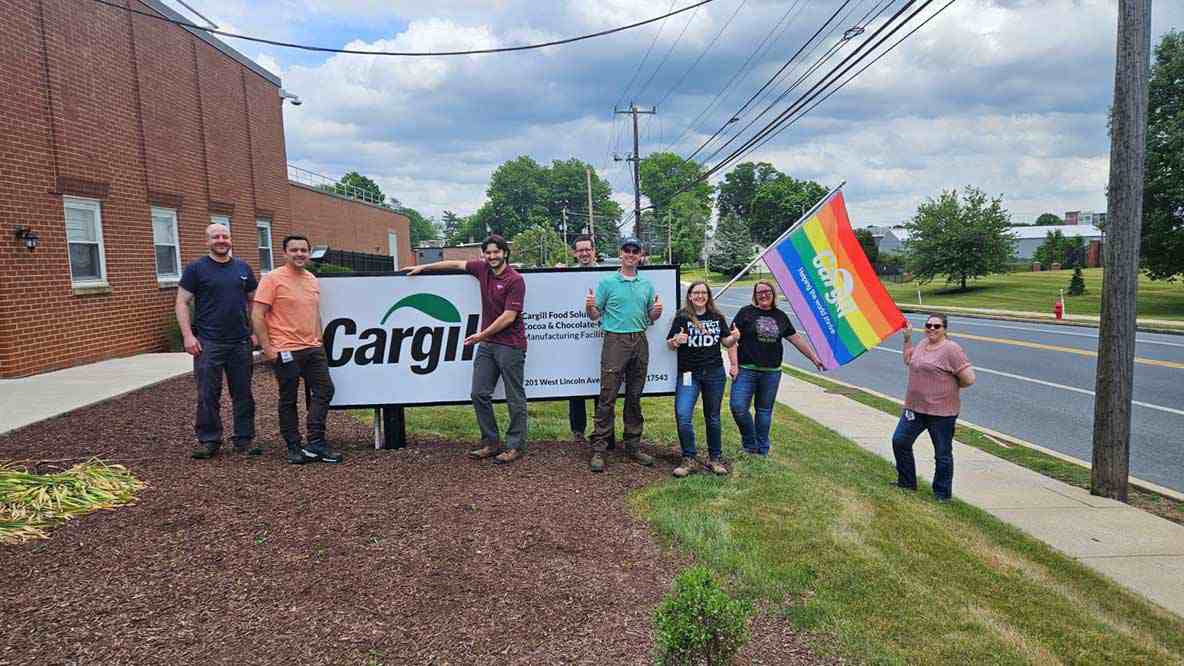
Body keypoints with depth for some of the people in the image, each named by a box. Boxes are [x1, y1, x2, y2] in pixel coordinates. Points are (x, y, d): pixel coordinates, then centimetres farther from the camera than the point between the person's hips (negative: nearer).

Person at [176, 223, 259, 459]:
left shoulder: (243, 268, 11)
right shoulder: (196, 269, 1)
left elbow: (253, 301, 17)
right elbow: (182, 303, -2)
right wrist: (188, 335, -11)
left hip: (241, 342, 3)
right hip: (208, 343, -3)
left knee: (243, 394, 7)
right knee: (208, 395, 0)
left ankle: (244, 439, 16)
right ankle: (208, 440, 12)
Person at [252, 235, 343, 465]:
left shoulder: (312, 280, 13)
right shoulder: (273, 279, -8)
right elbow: (258, 316, -11)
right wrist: (267, 348, -15)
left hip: (313, 349, 7)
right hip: (286, 351, -6)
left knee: (324, 391, 3)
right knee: (288, 400, 4)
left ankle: (315, 443, 9)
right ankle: (294, 447, 15)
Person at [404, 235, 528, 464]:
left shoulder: (515, 280, -13)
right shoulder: (482, 269, 7)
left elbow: (509, 316, -17)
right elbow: (455, 264, 22)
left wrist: (482, 334, -11)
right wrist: (423, 267, 27)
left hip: (510, 344, -7)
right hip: (487, 344, 7)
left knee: (515, 398, 1)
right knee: (480, 394, 6)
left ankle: (516, 446, 10)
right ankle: (491, 443, 16)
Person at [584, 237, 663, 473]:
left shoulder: (647, 284, 14)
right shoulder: (607, 282, 3)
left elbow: (651, 318, 18)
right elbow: (595, 316, 2)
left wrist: (657, 310, -3)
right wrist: (589, 306, -18)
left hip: (640, 341, 4)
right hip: (615, 340, -4)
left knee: (635, 396, 10)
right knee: (607, 397, -7)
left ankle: (633, 445, 19)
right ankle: (598, 449, -3)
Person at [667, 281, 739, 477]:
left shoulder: (717, 317, 6)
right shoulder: (682, 317, -4)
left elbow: (726, 342, 13)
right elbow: (669, 344, -3)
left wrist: (734, 338, -9)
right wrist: (676, 341, -25)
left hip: (714, 373, 3)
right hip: (689, 374, -2)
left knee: (712, 417, 12)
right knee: (682, 415, -15)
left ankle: (715, 458, 26)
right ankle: (689, 459, -1)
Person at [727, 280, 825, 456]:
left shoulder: (780, 316, 11)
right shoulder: (746, 312, 0)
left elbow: (796, 339, 19)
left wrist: (814, 358, 22)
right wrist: (733, 364, -12)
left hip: (771, 372, 3)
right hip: (746, 370, -3)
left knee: (765, 410, 10)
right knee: (738, 406, -12)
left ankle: (762, 450, 22)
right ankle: (749, 443, 9)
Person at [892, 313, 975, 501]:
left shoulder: (951, 349, -16)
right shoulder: (923, 344, 9)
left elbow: (969, 379, -19)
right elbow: (908, 360, 27)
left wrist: (949, 387, -3)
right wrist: (907, 338, 17)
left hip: (941, 411, -8)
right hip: (915, 407, 8)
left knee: (942, 454, 7)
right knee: (899, 441, 13)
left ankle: (942, 495, 22)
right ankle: (906, 482, 31)